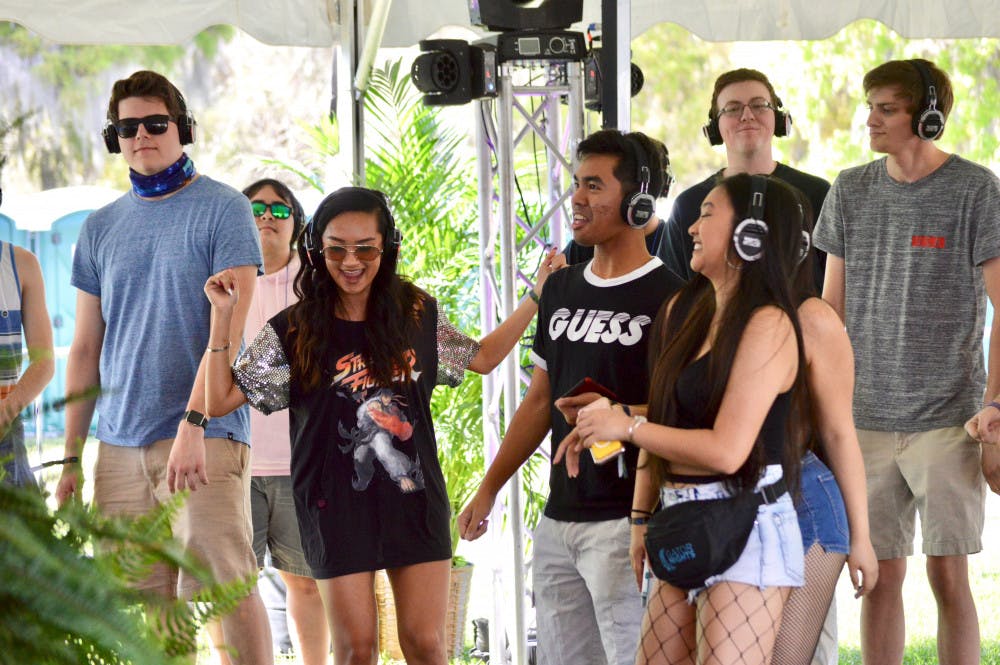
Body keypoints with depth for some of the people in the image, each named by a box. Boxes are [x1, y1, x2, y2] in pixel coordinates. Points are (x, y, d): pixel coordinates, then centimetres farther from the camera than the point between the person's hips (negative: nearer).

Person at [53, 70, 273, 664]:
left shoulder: (223, 210, 0)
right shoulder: (101, 229, 14)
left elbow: (228, 329, -10)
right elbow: (86, 351, 17)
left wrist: (193, 422, -21)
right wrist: (71, 458, 11)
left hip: (205, 436, -5)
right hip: (121, 445, 5)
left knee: (223, 584, -12)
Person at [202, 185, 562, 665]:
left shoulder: (418, 315, 3)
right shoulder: (294, 331, -4)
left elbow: (482, 358, 20)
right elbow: (220, 400, -4)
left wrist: (537, 298, 13)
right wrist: (221, 316, -13)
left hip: (415, 499, 2)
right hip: (337, 507, -1)